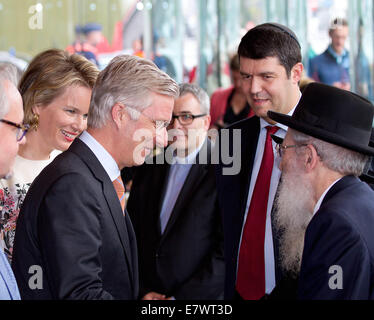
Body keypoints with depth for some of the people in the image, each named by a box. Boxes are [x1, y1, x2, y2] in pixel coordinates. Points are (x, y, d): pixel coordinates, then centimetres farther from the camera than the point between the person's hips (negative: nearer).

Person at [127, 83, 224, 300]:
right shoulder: (147, 170, 7)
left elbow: (228, 250, -16)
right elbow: (132, 239, 7)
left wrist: (180, 298, -17)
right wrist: (142, 291, -5)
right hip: (147, 296, 4)